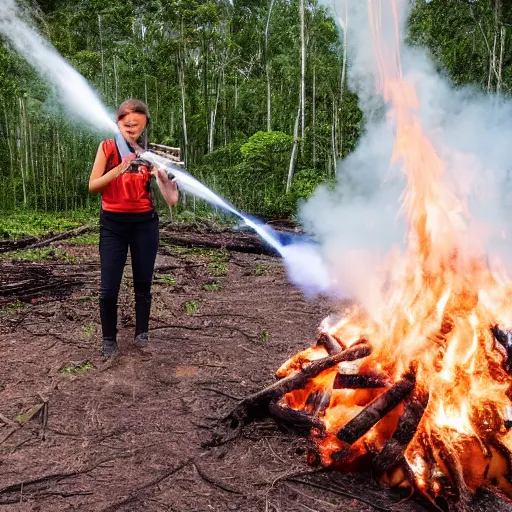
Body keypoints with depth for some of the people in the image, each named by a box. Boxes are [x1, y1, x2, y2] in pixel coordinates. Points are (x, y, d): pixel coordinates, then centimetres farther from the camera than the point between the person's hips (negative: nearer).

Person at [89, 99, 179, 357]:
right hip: (113, 223, -1)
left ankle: (141, 334, 25)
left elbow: (170, 196, -5)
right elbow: (93, 186, -7)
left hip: (145, 223, 1)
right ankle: (109, 339, 18)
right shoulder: (108, 147, -1)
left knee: (143, 284, 8)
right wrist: (119, 168, -20)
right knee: (109, 288, -1)